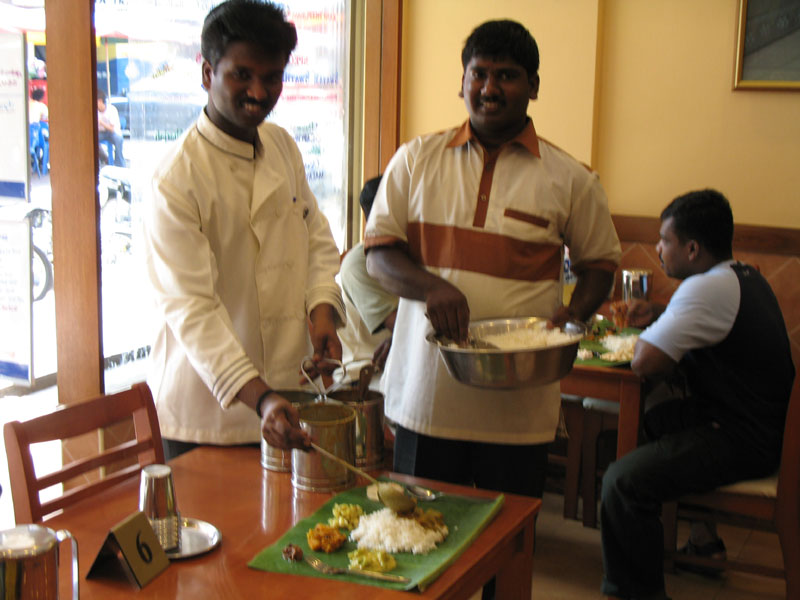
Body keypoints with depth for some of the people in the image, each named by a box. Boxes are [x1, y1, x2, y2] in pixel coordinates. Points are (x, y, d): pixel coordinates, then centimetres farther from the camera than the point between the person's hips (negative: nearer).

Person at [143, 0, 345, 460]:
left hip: (290, 392, 6)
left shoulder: (284, 147, 5)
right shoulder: (176, 180, -18)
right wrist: (260, 398, -32)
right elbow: (190, 308, -23)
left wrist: (323, 308, -7)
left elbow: (317, 236, 13)